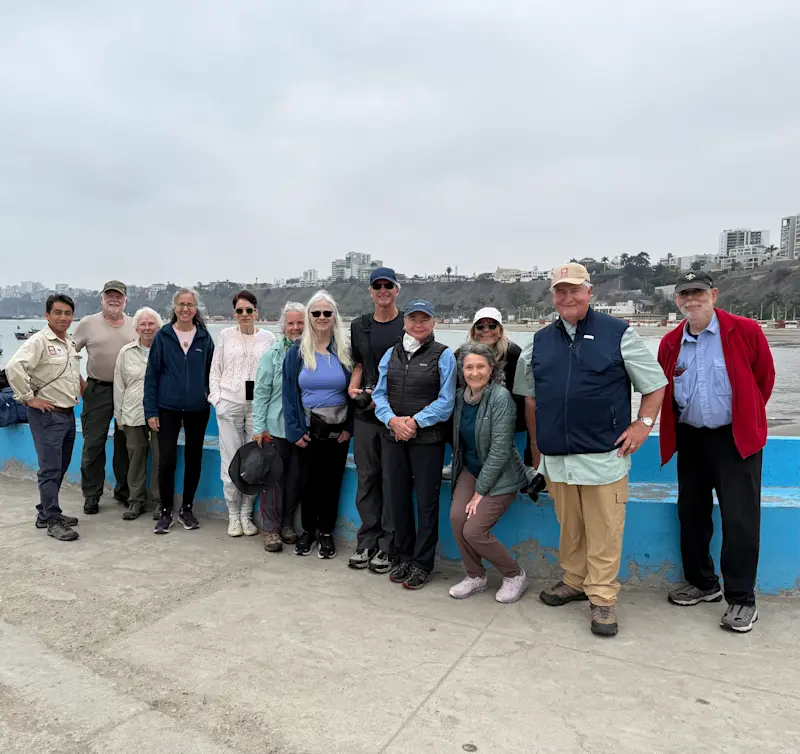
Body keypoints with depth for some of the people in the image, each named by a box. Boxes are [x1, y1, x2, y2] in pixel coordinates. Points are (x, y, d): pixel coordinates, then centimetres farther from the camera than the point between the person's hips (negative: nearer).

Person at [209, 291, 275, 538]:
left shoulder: (268, 338, 4)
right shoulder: (225, 335, 6)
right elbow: (215, 370, 9)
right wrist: (217, 398, 0)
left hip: (258, 406, 0)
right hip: (229, 406, 0)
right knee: (231, 462, 2)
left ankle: (246, 514, 18)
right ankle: (233, 515, 16)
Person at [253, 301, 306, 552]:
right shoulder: (272, 354, -1)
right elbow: (261, 391, -2)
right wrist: (259, 427, -7)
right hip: (276, 428, -2)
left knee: (296, 479, 12)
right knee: (274, 479, 4)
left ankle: (287, 524, 28)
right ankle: (271, 528, 16)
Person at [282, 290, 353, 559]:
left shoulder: (345, 351, -1)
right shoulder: (298, 352, -1)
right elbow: (289, 392, -2)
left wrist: (349, 427, -6)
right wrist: (295, 430, -8)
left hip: (337, 430, 0)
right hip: (308, 429, 0)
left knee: (332, 481, 9)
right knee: (308, 480, 8)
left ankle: (326, 532, 25)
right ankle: (307, 530, 28)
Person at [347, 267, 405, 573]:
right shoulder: (359, 326, 13)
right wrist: (353, 387, -1)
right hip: (365, 413, 4)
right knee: (367, 477, 10)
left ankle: (386, 547, 13)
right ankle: (367, 542, 22)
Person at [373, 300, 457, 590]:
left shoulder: (443, 356, -2)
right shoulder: (391, 354, 12)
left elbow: (446, 401, -8)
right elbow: (379, 394, 8)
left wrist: (415, 422, -15)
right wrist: (392, 420, -10)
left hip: (428, 438, -4)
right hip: (393, 437, 5)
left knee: (426, 500, 4)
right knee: (396, 497, 12)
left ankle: (422, 563, 18)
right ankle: (402, 557, 29)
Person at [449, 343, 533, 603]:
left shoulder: (500, 397, -19)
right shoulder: (460, 397, 0)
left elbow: (500, 450, -20)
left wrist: (480, 491, -18)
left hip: (500, 475, -5)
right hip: (470, 470, 6)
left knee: (473, 530, -14)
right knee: (457, 516, -15)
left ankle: (515, 576, 12)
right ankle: (475, 576, 9)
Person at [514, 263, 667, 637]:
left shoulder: (618, 333, -2)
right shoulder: (540, 341, 9)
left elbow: (655, 384, 5)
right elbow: (529, 396, 19)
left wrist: (643, 424, -4)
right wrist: (536, 441, 16)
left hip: (604, 454, -4)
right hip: (556, 455, 4)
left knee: (603, 530, 2)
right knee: (569, 527, 16)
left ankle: (602, 597, 16)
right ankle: (574, 581, 34)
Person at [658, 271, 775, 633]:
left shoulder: (745, 331, -8)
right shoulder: (670, 343, 2)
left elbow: (764, 379, 2)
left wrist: (746, 418, 10)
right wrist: (674, 431, 11)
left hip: (736, 439, -4)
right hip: (690, 439, 5)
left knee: (740, 519, -2)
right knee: (691, 514, 13)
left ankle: (741, 599, 14)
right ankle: (702, 583, 31)